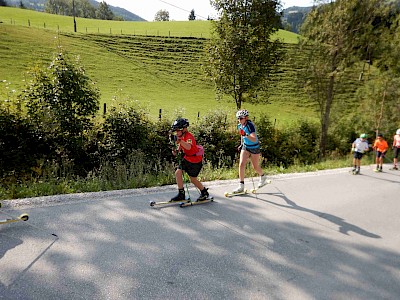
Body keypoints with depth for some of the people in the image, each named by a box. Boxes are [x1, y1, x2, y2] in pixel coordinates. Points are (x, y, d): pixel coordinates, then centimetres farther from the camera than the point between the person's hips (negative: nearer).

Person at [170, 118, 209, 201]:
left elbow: (188, 147, -48)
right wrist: (177, 151, -4)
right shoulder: (181, 136, 0)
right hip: (186, 158, 8)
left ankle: (204, 193, 30)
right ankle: (181, 194, 7)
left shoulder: (189, 137, -27)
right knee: (178, 173, -5)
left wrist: (179, 141, -61)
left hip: (195, 160, -8)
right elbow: (181, 146, 17)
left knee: (193, 179, 5)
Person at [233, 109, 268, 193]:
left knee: (255, 167, 8)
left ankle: (263, 177, 42)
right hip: (245, 147, 6)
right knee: (241, 164, -10)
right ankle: (241, 186, -5)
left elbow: (254, 139, -37)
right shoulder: (239, 126, -4)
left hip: (254, 148, -5)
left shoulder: (250, 125, -26)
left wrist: (246, 135, -52)